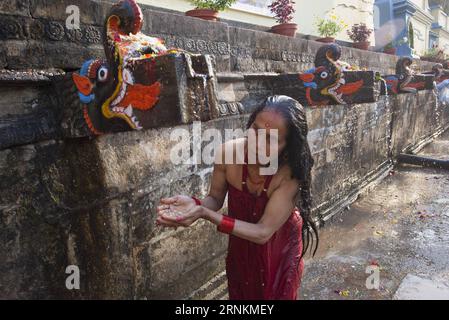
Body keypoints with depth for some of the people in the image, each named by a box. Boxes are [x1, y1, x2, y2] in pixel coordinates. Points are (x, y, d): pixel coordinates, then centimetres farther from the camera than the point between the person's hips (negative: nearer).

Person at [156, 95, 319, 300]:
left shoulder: (289, 174, -35)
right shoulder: (228, 153, -27)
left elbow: (263, 232, -32)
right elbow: (216, 197, -11)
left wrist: (204, 214, -43)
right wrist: (194, 205, -35)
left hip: (280, 245, -3)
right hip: (241, 242, 3)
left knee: (277, 293, 22)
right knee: (241, 293, 25)